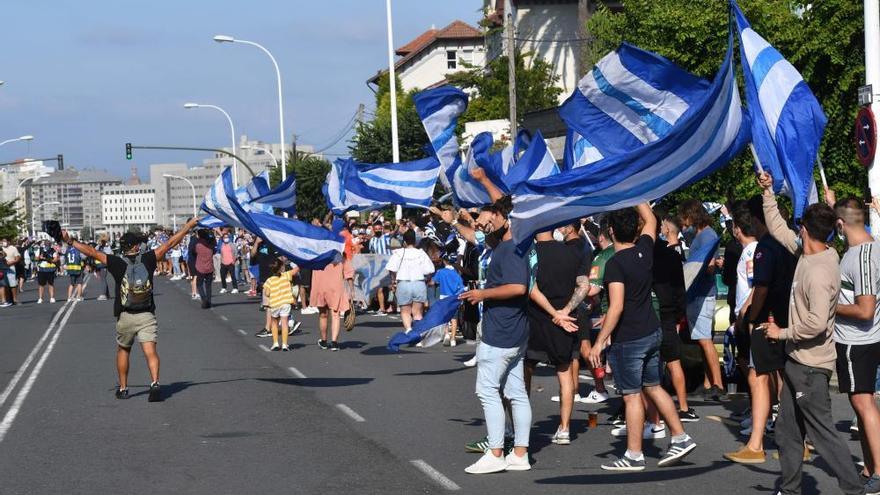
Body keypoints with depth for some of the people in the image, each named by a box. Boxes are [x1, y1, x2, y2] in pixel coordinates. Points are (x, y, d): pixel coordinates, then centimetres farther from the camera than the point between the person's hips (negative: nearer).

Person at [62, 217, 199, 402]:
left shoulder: (118, 263, -6)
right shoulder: (147, 260, -3)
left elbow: (91, 252, -2)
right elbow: (170, 243, 2)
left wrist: (70, 241, 8)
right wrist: (190, 225, 9)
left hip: (125, 317, 1)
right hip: (147, 316, -1)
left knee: (123, 350, 20)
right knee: (150, 351, -9)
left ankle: (123, 388, 24)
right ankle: (155, 383, -30)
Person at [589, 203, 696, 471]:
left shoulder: (615, 264, -19)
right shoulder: (644, 250, 0)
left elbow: (616, 307, -25)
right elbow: (651, 220, 21)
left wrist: (600, 341, -21)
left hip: (628, 339, -7)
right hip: (652, 333, 7)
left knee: (632, 395, -1)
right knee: (653, 387, 19)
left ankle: (634, 456, 6)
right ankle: (680, 438, 20)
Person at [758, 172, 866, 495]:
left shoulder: (819, 272, -24)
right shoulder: (806, 254, 4)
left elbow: (816, 322, -32)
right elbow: (778, 229, 18)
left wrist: (783, 333, -18)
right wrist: (768, 193, 16)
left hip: (810, 365, -10)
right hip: (799, 360, 10)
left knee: (822, 432, -8)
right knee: (787, 432, 16)